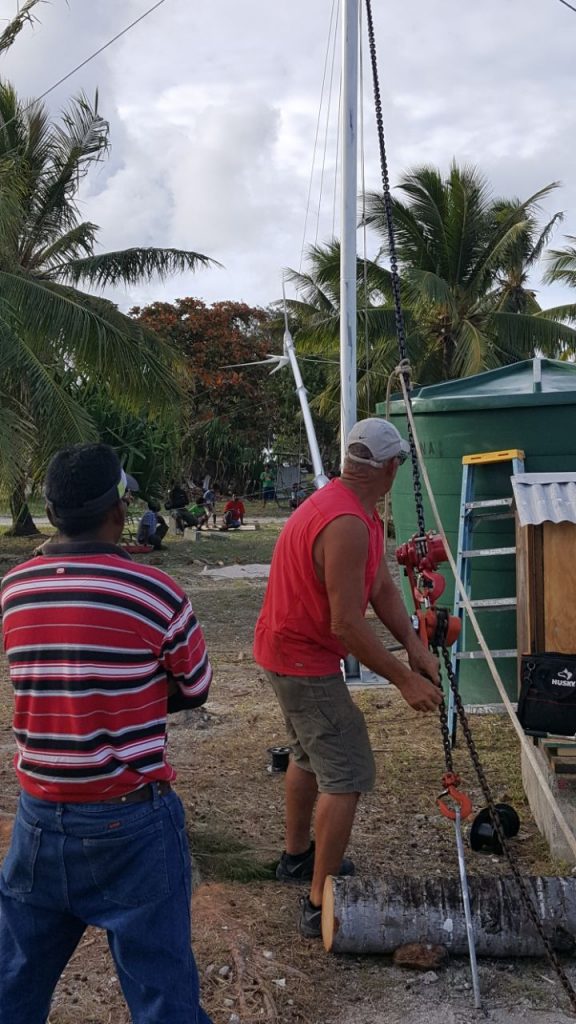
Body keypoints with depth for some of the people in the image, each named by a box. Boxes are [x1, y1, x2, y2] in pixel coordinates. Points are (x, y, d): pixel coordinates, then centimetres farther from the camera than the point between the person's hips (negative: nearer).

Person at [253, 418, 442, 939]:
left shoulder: (361, 513, 4)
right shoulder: (346, 525, -29)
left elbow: (382, 587, 3)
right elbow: (347, 625, -29)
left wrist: (415, 646, -10)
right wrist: (404, 680, -22)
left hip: (292, 648, 11)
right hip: (305, 660, -11)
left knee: (310, 755, 25)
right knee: (347, 775, -8)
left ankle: (297, 856, 43)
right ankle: (321, 905, -2)